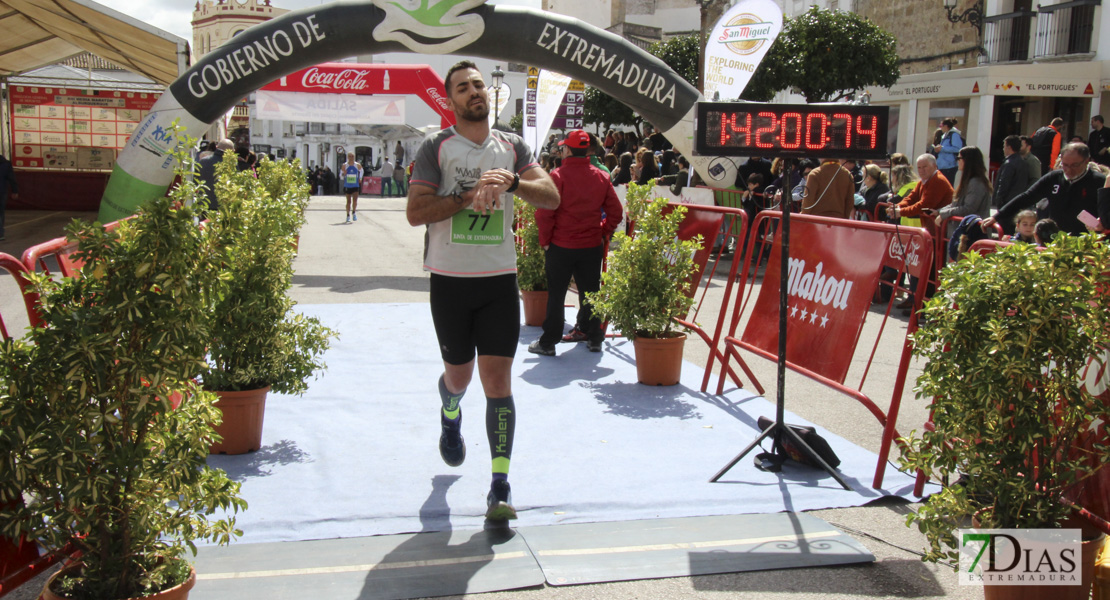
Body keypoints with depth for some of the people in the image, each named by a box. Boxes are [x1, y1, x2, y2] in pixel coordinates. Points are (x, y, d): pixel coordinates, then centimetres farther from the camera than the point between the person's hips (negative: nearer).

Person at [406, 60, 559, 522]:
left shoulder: (512, 146, 8)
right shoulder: (436, 148, 0)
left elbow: (551, 197, -2)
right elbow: (415, 212, -10)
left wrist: (512, 182, -20)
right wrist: (469, 195, -18)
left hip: (500, 279, 1)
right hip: (450, 279, -1)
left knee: (498, 379, -6)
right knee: (459, 374, 13)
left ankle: (500, 487, -3)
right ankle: (450, 416, 51)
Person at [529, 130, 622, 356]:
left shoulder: (558, 176, -12)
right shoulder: (601, 177, 3)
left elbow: (544, 213, -14)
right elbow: (615, 212, 5)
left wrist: (545, 240, -4)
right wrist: (603, 234, 13)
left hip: (561, 246, -4)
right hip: (592, 246, 4)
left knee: (556, 294, 4)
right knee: (590, 292, 14)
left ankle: (548, 342, 8)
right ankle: (594, 338, 21)